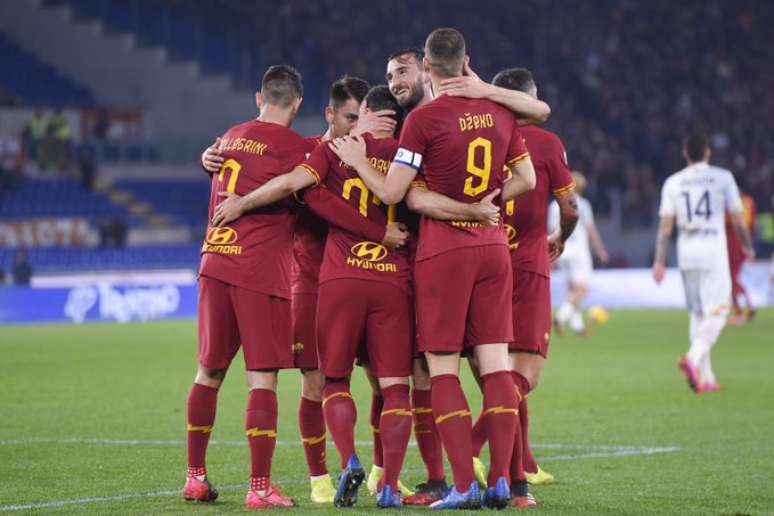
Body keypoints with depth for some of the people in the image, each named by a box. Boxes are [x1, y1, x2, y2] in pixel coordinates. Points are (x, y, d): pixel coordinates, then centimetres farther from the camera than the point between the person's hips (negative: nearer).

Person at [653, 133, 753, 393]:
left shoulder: (673, 183, 6)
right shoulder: (722, 178, -1)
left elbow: (665, 225, 1)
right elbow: (737, 218, 2)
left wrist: (659, 261, 2)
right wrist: (747, 245, 17)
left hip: (686, 254, 4)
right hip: (714, 250, -4)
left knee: (698, 314, 12)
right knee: (716, 313, -3)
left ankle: (706, 377, 11)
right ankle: (694, 358, -28)